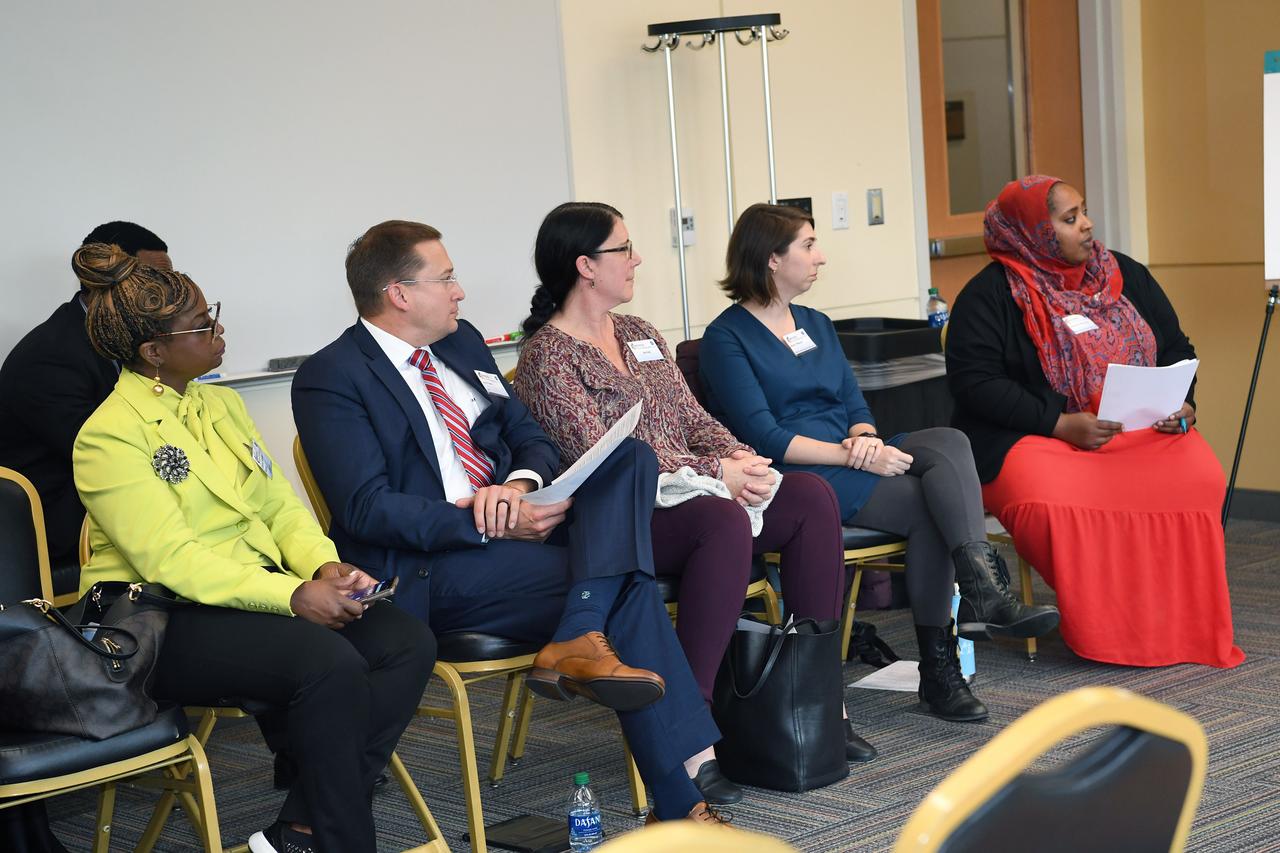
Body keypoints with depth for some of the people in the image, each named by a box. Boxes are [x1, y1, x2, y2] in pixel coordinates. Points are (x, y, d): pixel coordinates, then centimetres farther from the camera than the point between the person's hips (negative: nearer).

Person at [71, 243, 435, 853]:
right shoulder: (109, 437, -10)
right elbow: (170, 561, -18)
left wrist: (322, 565, -9)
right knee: (330, 663, -33)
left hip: (261, 590, 8)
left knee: (409, 643, -16)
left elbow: (280, 505, 13)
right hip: (166, 619, -8)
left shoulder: (221, 403, 15)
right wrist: (292, 596, -26)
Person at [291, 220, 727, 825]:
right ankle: (677, 803, -24)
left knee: (630, 457, -16)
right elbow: (368, 510, -16)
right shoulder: (331, 379, -7)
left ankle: (579, 637, -33)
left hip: (513, 523, 8)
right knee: (628, 591, -24)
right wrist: (489, 523, -22)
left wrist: (519, 485, -7)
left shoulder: (462, 344, 18)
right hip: (430, 569, -8)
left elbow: (533, 439, 19)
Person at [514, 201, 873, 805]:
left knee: (811, 495, -14)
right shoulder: (546, 357, -7)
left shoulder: (639, 335, 20)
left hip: (686, 490, 8)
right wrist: (715, 471, -17)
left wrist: (739, 457, -6)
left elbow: (694, 417, 17)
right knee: (725, 521, -37)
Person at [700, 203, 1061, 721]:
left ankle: (981, 594, -37)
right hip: (794, 480, -7)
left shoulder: (817, 325, 23)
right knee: (926, 505, -26)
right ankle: (936, 667, -26)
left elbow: (856, 407, 15)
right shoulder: (727, 338, -2)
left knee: (948, 443, -23)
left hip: (848, 458, 7)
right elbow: (764, 437, -13)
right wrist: (853, 454, -20)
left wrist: (865, 437, -10)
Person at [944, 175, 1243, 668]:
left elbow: (1175, 348, 21)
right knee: (1052, 502, -38)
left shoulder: (1126, 275, 16)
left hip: (1144, 431, 4)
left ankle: (1186, 625, -15)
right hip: (1041, 440, -4)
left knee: (1198, 478, -28)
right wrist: (1060, 423, -18)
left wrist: (1181, 404, -2)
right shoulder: (990, 294, -1)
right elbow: (973, 381, -10)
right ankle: (1103, 633, -20)